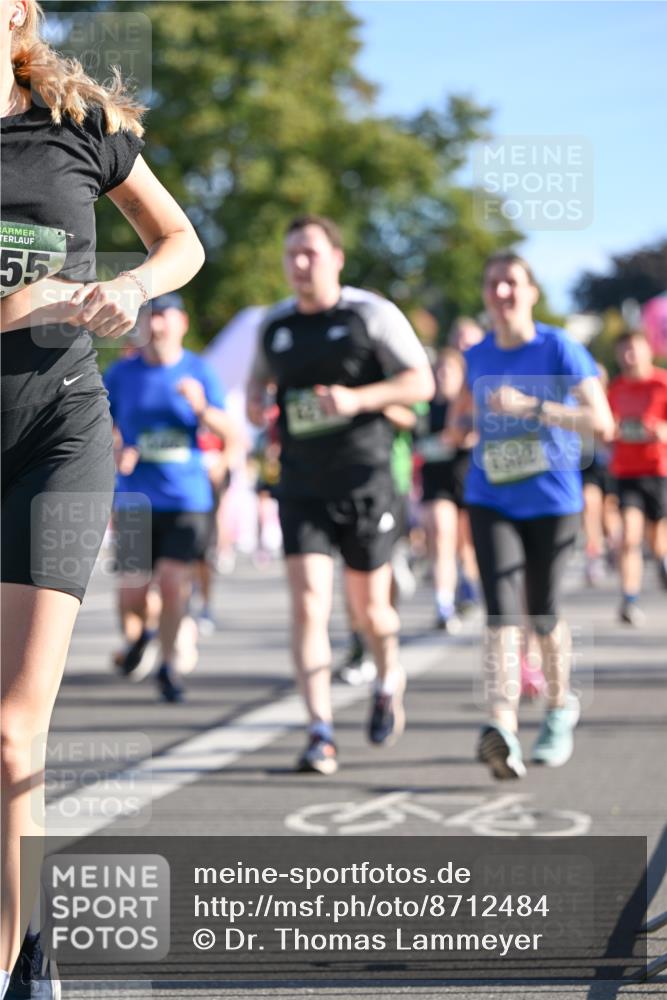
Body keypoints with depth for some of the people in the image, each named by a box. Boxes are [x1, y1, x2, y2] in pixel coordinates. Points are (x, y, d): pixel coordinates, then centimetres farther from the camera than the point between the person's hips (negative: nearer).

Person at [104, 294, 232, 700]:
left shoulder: (199, 371, 3)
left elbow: (229, 433, 2)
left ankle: (168, 665, 10)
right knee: (133, 589, -3)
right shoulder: (122, 374, 3)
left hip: (188, 496, 0)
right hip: (136, 498, 0)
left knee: (174, 583, -9)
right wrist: (114, 454, -12)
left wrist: (201, 408, -18)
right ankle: (137, 636, 32)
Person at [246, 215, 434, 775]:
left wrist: (357, 399, -20)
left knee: (369, 609, 8)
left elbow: (421, 382, -6)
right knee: (309, 606, -12)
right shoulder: (275, 325, 9)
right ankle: (321, 734, -14)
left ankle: (389, 680, 42)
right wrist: (255, 399, 5)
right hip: (301, 488, 2)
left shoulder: (372, 314, -3)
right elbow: (261, 372, 29)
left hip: (363, 482, -2)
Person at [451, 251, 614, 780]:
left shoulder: (560, 350, -9)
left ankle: (560, 708, 35)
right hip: (491, 501, 2)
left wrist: (531, 406, -26)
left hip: (552, 501, -2)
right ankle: (503, 728, -27)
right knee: (502, 611, -15)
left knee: (543, 612, 8)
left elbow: (601, 422, -19)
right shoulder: (477, 358, 5)